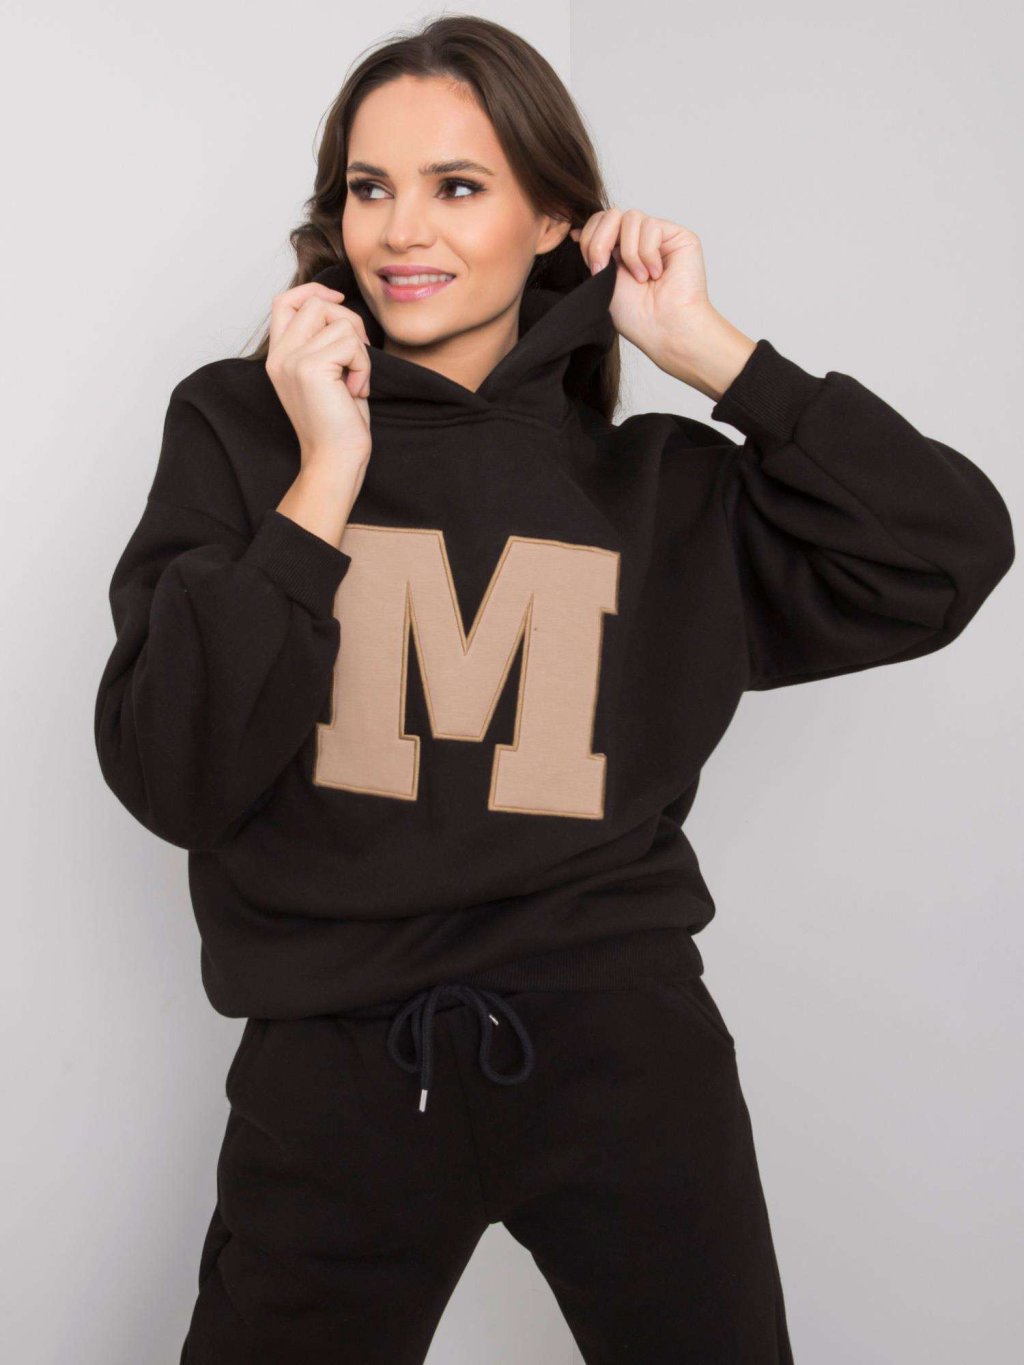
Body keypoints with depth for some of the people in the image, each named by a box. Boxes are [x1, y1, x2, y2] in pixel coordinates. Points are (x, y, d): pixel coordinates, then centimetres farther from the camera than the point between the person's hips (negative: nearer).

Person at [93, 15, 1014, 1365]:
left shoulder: (651, 483, 4)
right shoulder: (240, 426, 1)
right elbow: (168, 779, -8)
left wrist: (714, 354, -5)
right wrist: (326, 480, -11)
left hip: (623, 1049, 1)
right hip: (339, 1063, 0)